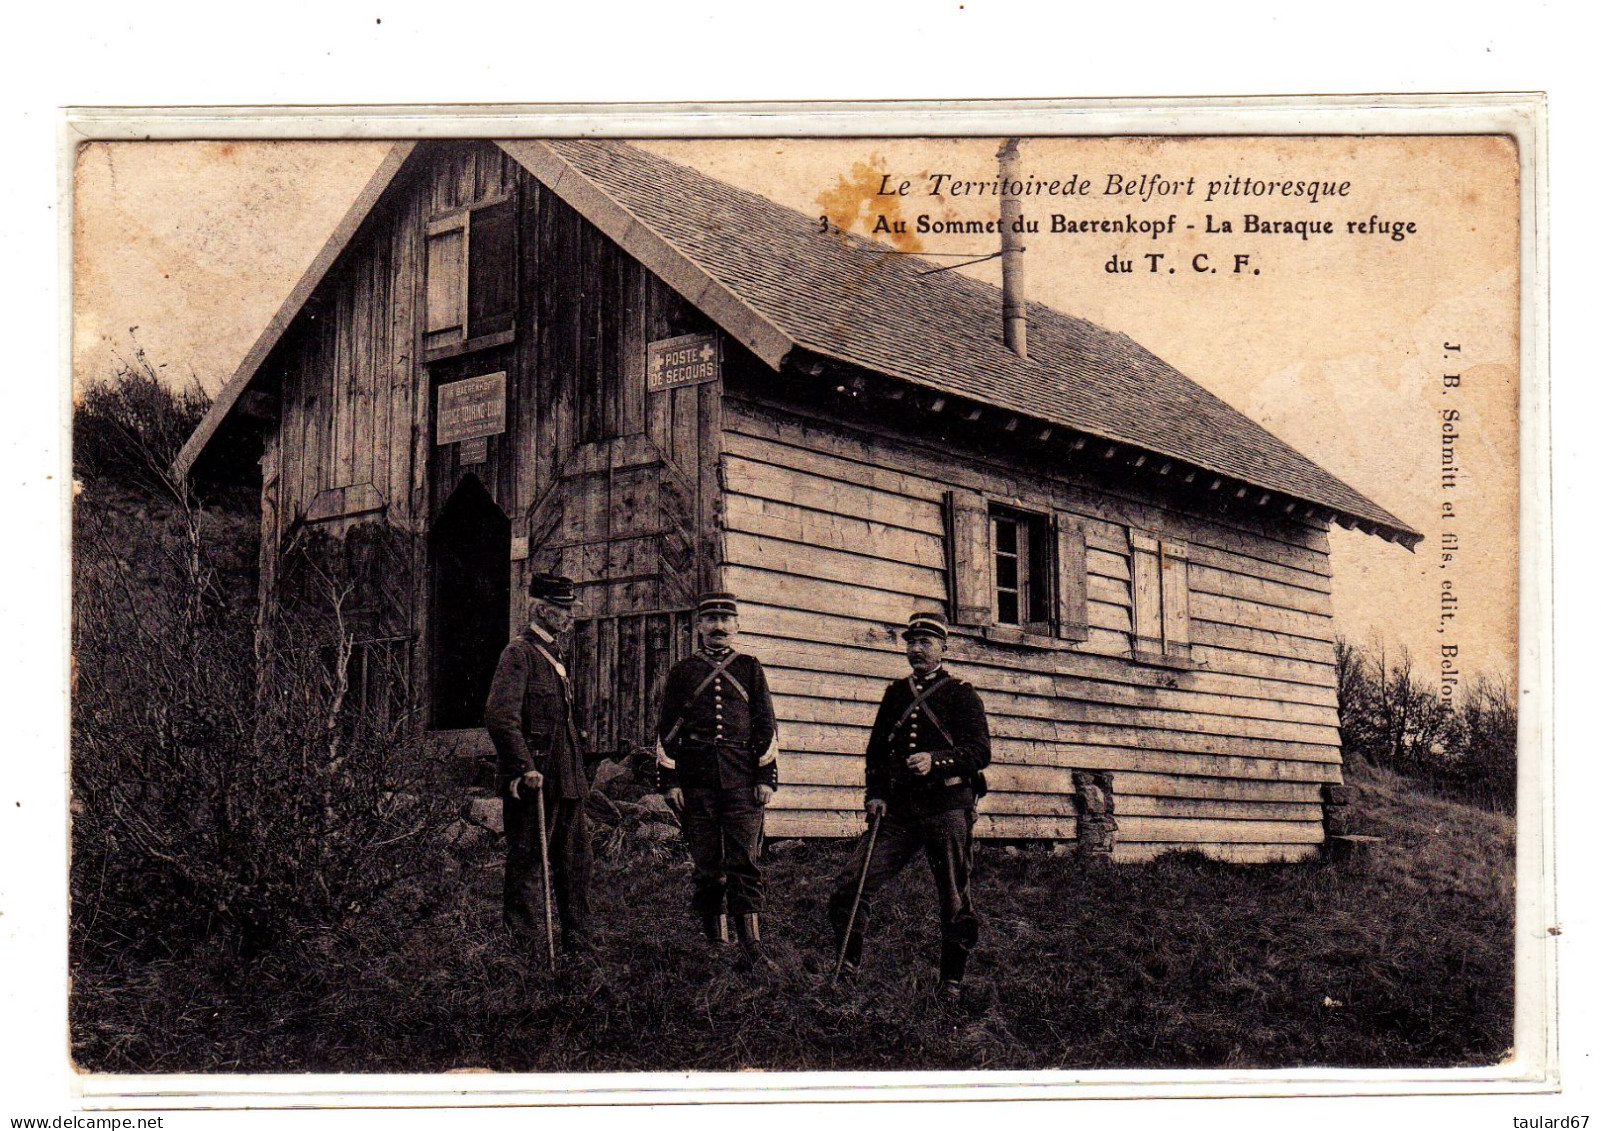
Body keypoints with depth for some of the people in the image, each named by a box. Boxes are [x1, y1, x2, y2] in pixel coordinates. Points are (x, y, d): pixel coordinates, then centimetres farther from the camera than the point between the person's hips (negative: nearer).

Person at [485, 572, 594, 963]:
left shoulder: (555, 657, 19)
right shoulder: (519, 653, -10)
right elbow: (500, 716, -20)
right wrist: (525, 768, -25)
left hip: (566, 781, 9)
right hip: (534, 780, -9)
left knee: (576, 862, 12)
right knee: (527, 866, -4)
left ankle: (578, 946, 19)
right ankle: (523, 950, 0)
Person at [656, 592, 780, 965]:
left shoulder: (750, 668, 12)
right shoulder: (683, 671, 11)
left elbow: (766, 726, 9)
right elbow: (667, 731, 9)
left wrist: (766, 777, 1)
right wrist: (670, 781, 0)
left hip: (742, 780, 0)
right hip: (697, 780, 0)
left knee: (745, 862, -6)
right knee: (707, 864, 3)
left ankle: (752, 944, -8)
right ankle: (716, 941, 11)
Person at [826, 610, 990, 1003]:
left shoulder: (962, 694, 4)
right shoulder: (895, 693, 18)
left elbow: (980, 751, -7)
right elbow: (876, 749, 22)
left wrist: (936, 760, -24)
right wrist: (875, 794, 7)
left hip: (947, 807, -4)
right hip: (898, 808, 4)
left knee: (955, 902, 2)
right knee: (852, 886, -8)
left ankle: (952, 982, 16)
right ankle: (846, 969, 1)